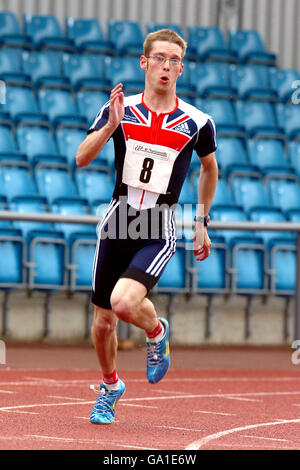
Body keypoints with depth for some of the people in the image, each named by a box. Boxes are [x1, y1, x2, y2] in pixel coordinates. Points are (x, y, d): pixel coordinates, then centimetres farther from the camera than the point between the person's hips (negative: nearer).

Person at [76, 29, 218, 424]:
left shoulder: (197, 122, 0)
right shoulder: (120, 109, 2)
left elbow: (210, 167, 18)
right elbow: (82, 159, -6)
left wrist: (202, 222, 20)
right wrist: (110, 126, -21)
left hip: (159, 231, -2)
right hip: (118, 223, 2)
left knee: (124, 302, -26)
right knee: (102, 321, 8)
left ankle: (156, 331, 9)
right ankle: (110, 385, 36)